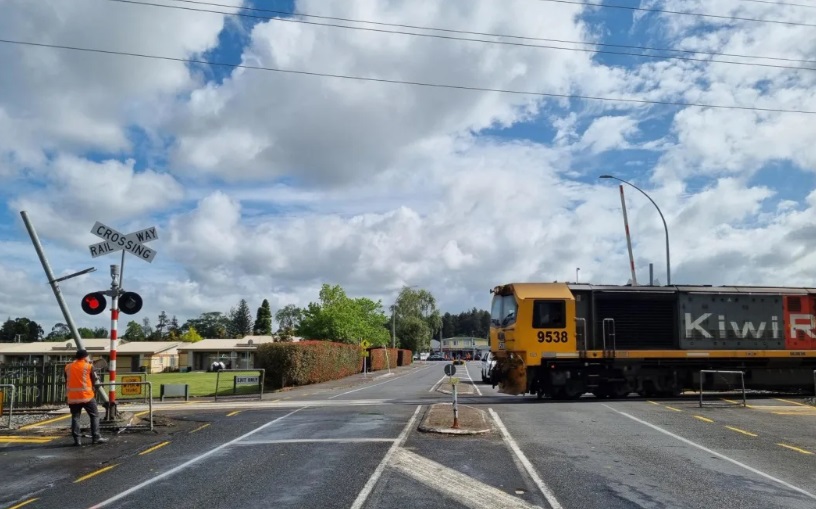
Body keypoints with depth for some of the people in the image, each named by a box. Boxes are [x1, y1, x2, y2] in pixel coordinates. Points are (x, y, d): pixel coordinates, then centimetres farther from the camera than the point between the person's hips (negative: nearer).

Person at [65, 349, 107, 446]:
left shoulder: (68, 367, 7)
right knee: (94, 416, 5)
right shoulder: (89, 366, -4)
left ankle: (77, 439, 5)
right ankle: (96, 437, 2)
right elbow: (95, 381, 2)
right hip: (87, 396, -3)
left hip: (73, 397, 4)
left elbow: (66, 381, 14)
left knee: (75, 417, 9)